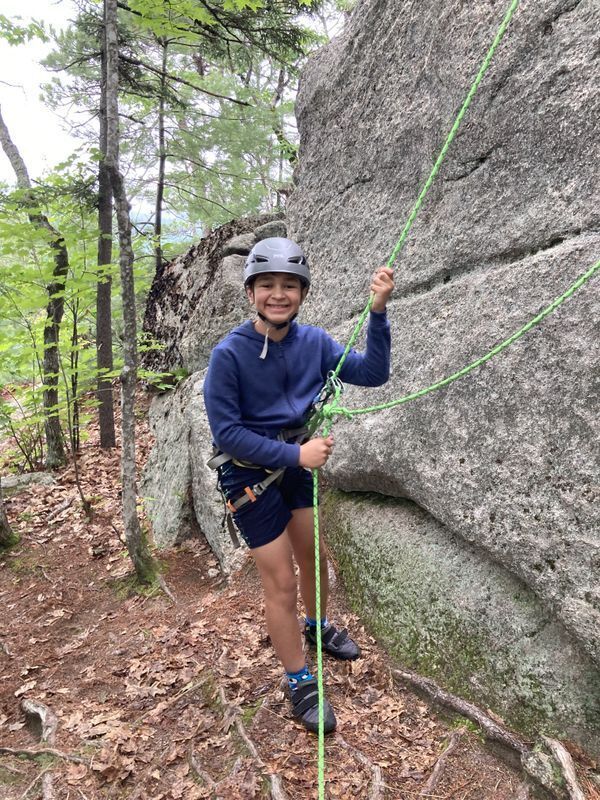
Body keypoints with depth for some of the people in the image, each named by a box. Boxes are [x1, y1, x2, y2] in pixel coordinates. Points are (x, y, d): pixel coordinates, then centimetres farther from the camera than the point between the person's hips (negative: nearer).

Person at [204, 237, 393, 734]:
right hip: (251, 475, -5)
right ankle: (300, 685, 23)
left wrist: (378, 311, -24)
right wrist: (296, 454, -25)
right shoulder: (229, 355, -23)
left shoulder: (314, 341, -9)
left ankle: (318, 627, 53)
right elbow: (227, 432, -21)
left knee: (314, 558, 23)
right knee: (281, 584, 3)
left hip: (297, 464, 5)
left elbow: (372, 373, -12)